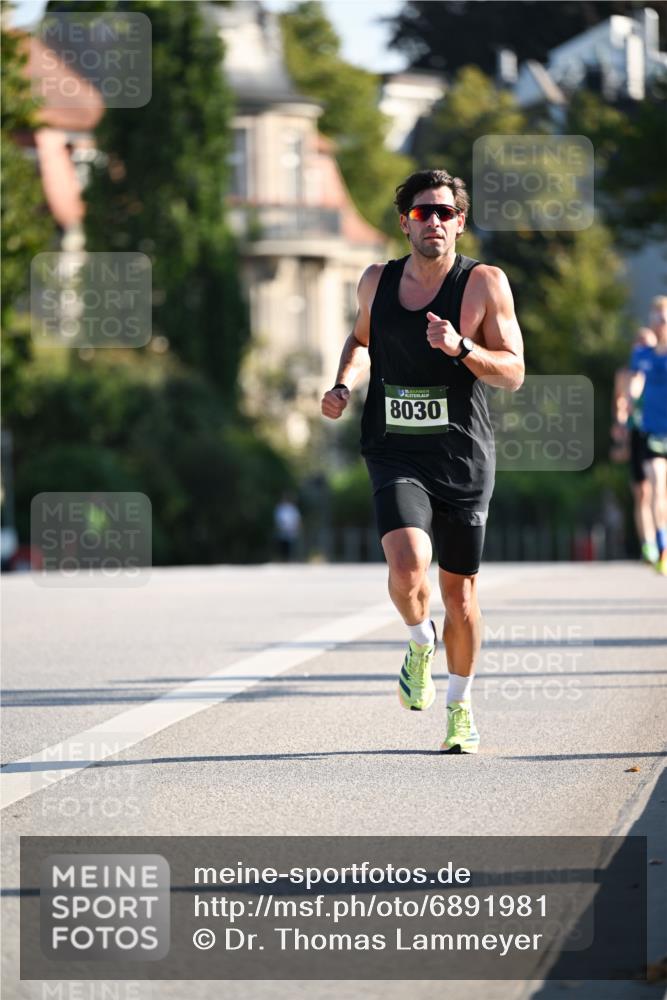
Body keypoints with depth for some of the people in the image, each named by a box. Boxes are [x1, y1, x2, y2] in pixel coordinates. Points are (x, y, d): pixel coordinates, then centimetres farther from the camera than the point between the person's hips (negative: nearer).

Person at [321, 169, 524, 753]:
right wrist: (344, 385, 6)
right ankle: (420, 644, 10)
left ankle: (460, 707, 30)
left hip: (464, 456, -1)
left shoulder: (485, 284, -4)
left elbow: (513, 374, -5)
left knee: (459, 586, 9)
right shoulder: (377, 282, 5)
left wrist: (460, 347, -22)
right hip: (397, 456, 1)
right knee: (408, 567, -23)